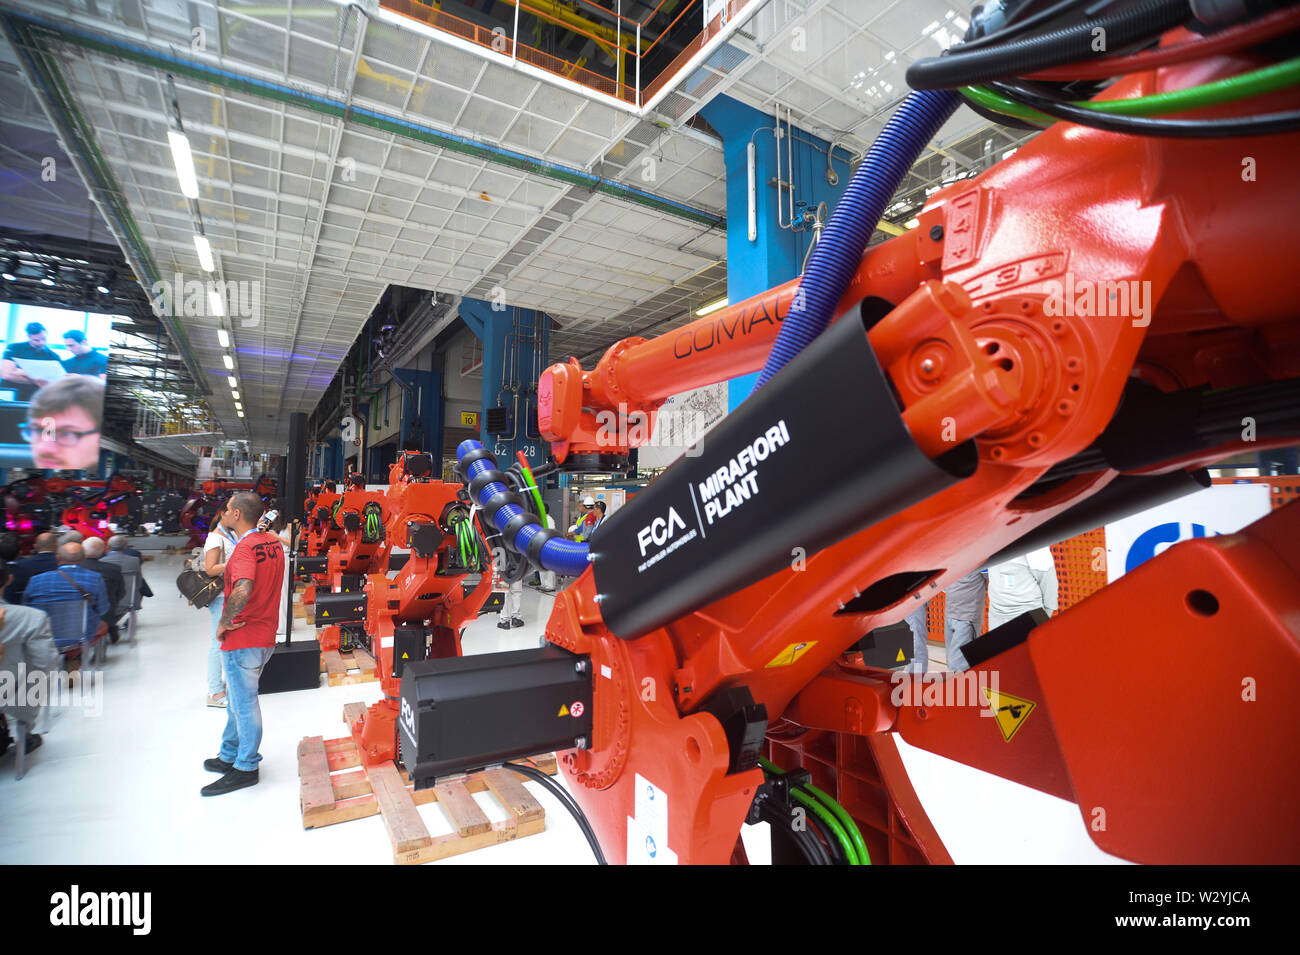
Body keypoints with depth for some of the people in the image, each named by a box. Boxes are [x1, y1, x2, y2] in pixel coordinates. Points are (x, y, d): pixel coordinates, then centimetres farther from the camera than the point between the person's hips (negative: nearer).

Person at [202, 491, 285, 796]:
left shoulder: (245, 548, -21)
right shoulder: (273, 542, 6)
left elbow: (243, 589, -37)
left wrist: (224, 622, -24)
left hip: (243, 640, -9)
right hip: (266, 636, 9)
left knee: (244, 703, 4)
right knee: (238, 698, 23)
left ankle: (245, 768, 18)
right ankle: (229, 756, 38)